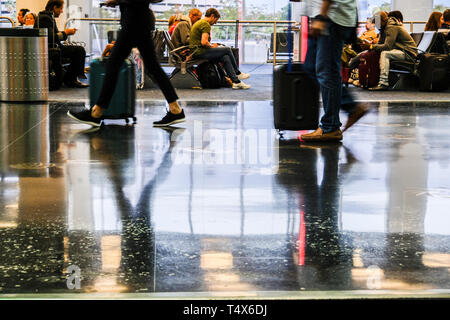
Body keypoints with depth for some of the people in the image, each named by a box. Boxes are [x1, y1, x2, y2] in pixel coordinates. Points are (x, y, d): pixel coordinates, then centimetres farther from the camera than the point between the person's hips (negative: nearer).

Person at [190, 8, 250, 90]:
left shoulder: (199, 22, 21)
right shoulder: (206, 25, -13)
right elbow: (204, 42, -24)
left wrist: (210, 45, 16)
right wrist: (211, 46, -4)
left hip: (195, 51, 11)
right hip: (200, 52, -11)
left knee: (225, 57, 5)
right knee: (227, 50, -6)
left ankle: (236, 81, -1)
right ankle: (237, 73, 11)